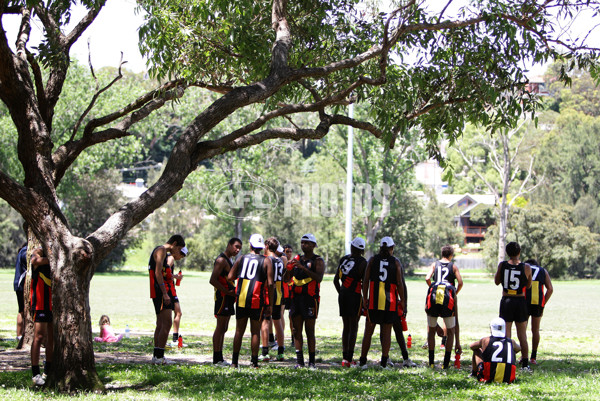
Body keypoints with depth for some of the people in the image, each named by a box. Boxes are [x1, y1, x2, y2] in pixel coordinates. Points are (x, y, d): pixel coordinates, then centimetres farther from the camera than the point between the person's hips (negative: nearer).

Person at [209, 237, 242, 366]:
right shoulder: (221, 260, -13)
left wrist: (234, 293, 15)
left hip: (229, 297, 10)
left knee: (223, 328, 12)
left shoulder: (229, 260, 19)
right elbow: (213, 280, -21)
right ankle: (217, 358, -5)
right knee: (220, 328, -7)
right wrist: (228, 291, -21)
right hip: (222, 297, -10)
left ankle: (219, 358, 16)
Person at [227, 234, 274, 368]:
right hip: (257, 300, -2)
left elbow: (230, 277, 1)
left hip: (241, 299, 3)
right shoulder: (266, 261, -1)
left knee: (239, 331, 10)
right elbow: (270, 284, -7)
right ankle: (254, 361, 4)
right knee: (255, 332, 4)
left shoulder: (241, 259, 6)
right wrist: (270, 304, -4)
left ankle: (234, 361, 10)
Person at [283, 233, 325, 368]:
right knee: (297, 330, 3)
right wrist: (288, 269, -6)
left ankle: (312, 361, -1)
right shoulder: (297, 259, 15)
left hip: (311, 298, -5)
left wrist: (303, 267, -26)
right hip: (296, 297, 6)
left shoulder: (318, 261, -2)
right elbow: (286, 279, 16)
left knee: (309, 331, -6)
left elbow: (319, 278, -19)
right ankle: (299, 361, 5)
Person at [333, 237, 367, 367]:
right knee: (353, 327, -2)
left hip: (342, 295, 5)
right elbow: (364, 282, -9)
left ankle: (345, 357, 13)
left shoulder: (343, 260, 9)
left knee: (346, 326, 12)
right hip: (355, 295, -5)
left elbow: (336, 280, 14)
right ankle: (349, 358, -7)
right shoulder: (362, 262, -8)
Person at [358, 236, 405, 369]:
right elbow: (399, 283, -3)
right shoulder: (396, 262, 1)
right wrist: (402, 300, 4)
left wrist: (365, 298, 5)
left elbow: (366, 280, 0)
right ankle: (384, 361, 2)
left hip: (374, 301, 1)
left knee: (368, 331, 6)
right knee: (386, 332, 5)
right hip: (390, 302, -1)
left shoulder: (372, 260, 4)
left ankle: (363, 360, 6)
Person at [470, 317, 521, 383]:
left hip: (488, 378, -2)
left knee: (476, 351, 22)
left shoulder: (486, 340, 0)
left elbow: (472, 346, 24)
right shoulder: (511, 342, 6)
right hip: (508, 379, 2)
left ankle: (473, 373, 40)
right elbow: (518, 349, 34)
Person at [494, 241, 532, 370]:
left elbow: (496, 281, 8)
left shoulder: (502, 265, -5)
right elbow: (528, 285, 7)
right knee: (522, 334, 8)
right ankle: (525, 364, 12)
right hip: (521, 301, 0)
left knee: (506, 334, 4)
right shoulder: (526, 267, -5)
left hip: (506, 301, 0)